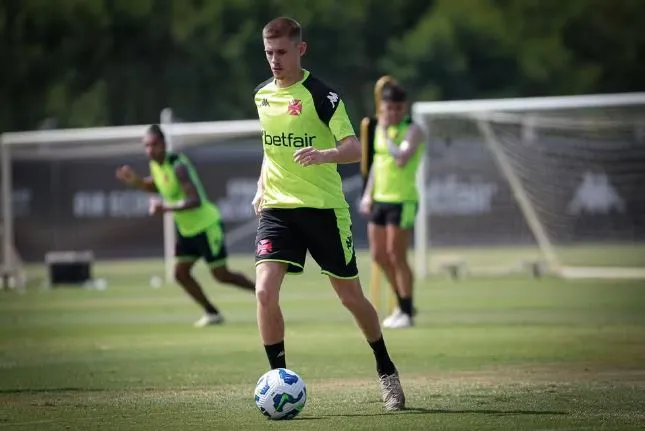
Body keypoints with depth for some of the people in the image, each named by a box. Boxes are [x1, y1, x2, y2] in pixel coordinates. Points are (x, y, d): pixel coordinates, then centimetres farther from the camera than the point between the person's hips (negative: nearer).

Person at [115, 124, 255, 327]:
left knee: (221, 275, -2)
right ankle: (212, 313, 13)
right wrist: (135, 180, 4)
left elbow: (195, 200, -33)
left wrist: (166, 208, -41)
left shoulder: (177, 166, -27)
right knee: (181, 273, 3)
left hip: (206, 225, -9)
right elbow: (155, 186, 21)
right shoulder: (155, 164, -1)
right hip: (187, 229, 9)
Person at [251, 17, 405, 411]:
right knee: (265, 291, -17)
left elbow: (355, 149, -17)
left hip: (324, 206, -4)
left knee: (351, 296, 7)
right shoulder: (262, 95, 8)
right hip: (277, 208, 4)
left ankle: (386, 371, 29)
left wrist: (324, 155, -36)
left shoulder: (321, 94, -10)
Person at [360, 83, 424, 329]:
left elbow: (401, 159, -27)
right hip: (380, 199, 8)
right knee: (379, 256, 11)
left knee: (396, 256, -6)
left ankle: (407, 312, 4)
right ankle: (403, 304, 27)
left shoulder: (412, 131, -11)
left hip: (402, 201, -8)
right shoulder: (380, 128, 12)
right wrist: (368, 193, 18)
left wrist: (386, 134, -18)